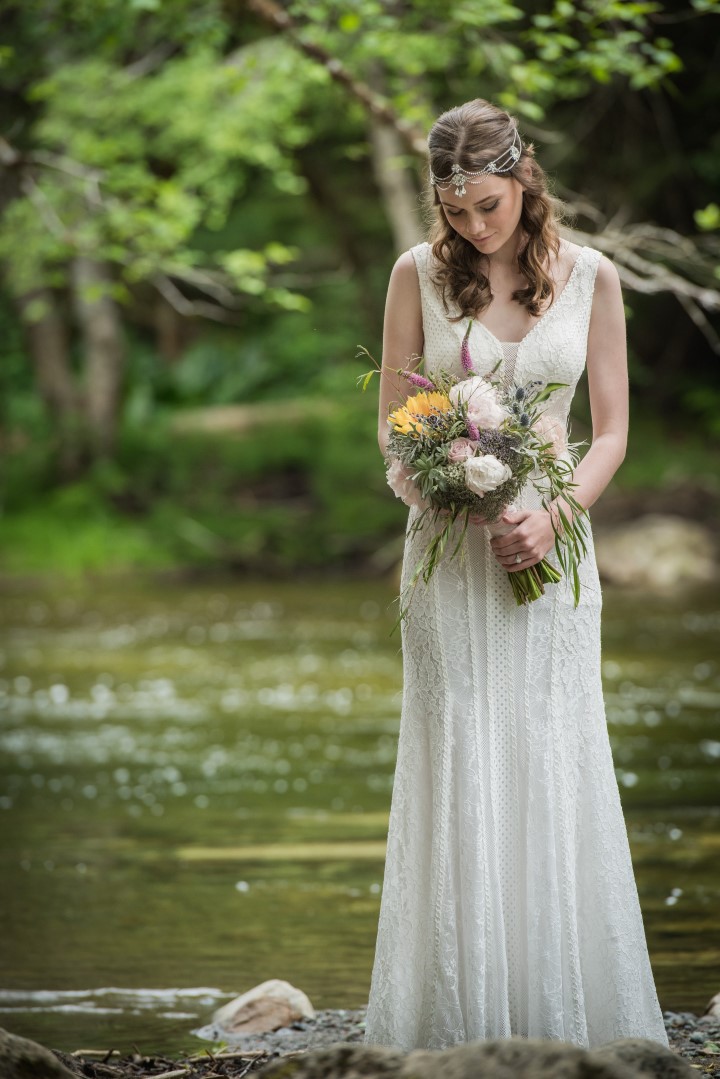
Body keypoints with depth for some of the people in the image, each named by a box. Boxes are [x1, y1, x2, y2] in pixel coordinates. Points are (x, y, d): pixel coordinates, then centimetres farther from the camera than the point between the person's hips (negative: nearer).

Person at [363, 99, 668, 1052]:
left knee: (555, 773, -1)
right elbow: (394, 425, 5)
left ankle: (566, 1021, 6)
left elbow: (610, 432, 4)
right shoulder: (420, 275, 2)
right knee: (457, 771, -3)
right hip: (450, 545, 0)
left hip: (551, 546, 0)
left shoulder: (590, 277, 3)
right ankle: (458, 1020, 1)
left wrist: (552, 514, -13)